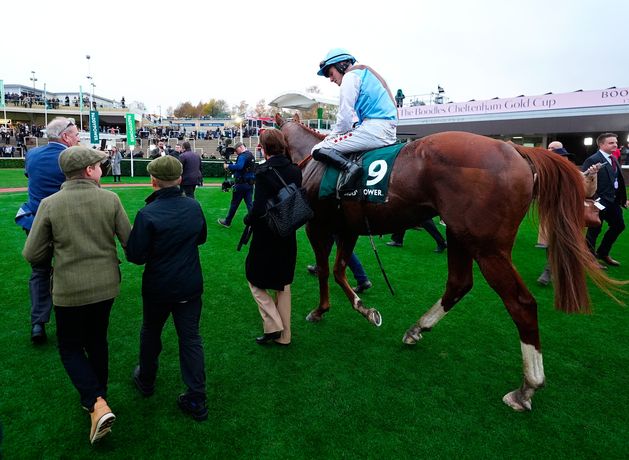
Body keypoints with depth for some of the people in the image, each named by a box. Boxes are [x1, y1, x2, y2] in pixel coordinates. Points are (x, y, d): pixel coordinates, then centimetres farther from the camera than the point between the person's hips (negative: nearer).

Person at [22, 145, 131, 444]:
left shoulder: (50, 204, -12)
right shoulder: (110, 199, -10)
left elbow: (32, 255, -9)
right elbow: (130, 242, -5)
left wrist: (58, 249, 12)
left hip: (69, 290, -2)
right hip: (105, 286, 2)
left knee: (70, 347, 15)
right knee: (97, 340, 22)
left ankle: (97, 405, 0)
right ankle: (97, 397, 39)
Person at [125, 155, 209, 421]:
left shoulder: (147, 214, -21)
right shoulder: (194, 207, -7)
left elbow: (135, 256, -17)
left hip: (158, 288, -2)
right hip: (190, 286, 3)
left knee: (151, 332, 22)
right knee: (191, 338, 9)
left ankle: (146, 380, 44)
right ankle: (196, 399, 12)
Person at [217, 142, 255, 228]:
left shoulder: (242, 156, -15)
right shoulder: (251, 155, 14)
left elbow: (239, 166, -33)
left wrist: (228, 166, -20)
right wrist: (231, 167, 8)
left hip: (241, 184, -8)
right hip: (250, 183, 8)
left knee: (234, 204, 6)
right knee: (249, 204, 6)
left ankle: (227, 222, 20)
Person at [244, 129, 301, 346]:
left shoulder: (264, 172, -19)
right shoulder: (295, 171, 0)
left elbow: (259, 208, -22)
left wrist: (248, 220, -4)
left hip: (266, 236, -6)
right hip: (288, 236, 6)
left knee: (255, 279, 15)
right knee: (282, 283, 18)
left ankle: (273, 325, 9)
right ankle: (283, 335, 28)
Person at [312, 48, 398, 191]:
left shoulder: (350, 76, -2)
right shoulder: (365, 73, 28)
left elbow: (344, 119, -10)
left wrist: (331, 137, 6)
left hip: (374, 128, -10)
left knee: (318, 150, -12)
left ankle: (349, 167, -33)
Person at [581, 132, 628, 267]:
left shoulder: (614, 159, 12)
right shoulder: (592, 160, -16)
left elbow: (619, 180, 13)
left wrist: (623, 198, 12)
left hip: (613, 200, 9)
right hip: (599, 201, -9)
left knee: (619, 225, 17)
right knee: (594, 229, 3)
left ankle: (603, 253, 33)